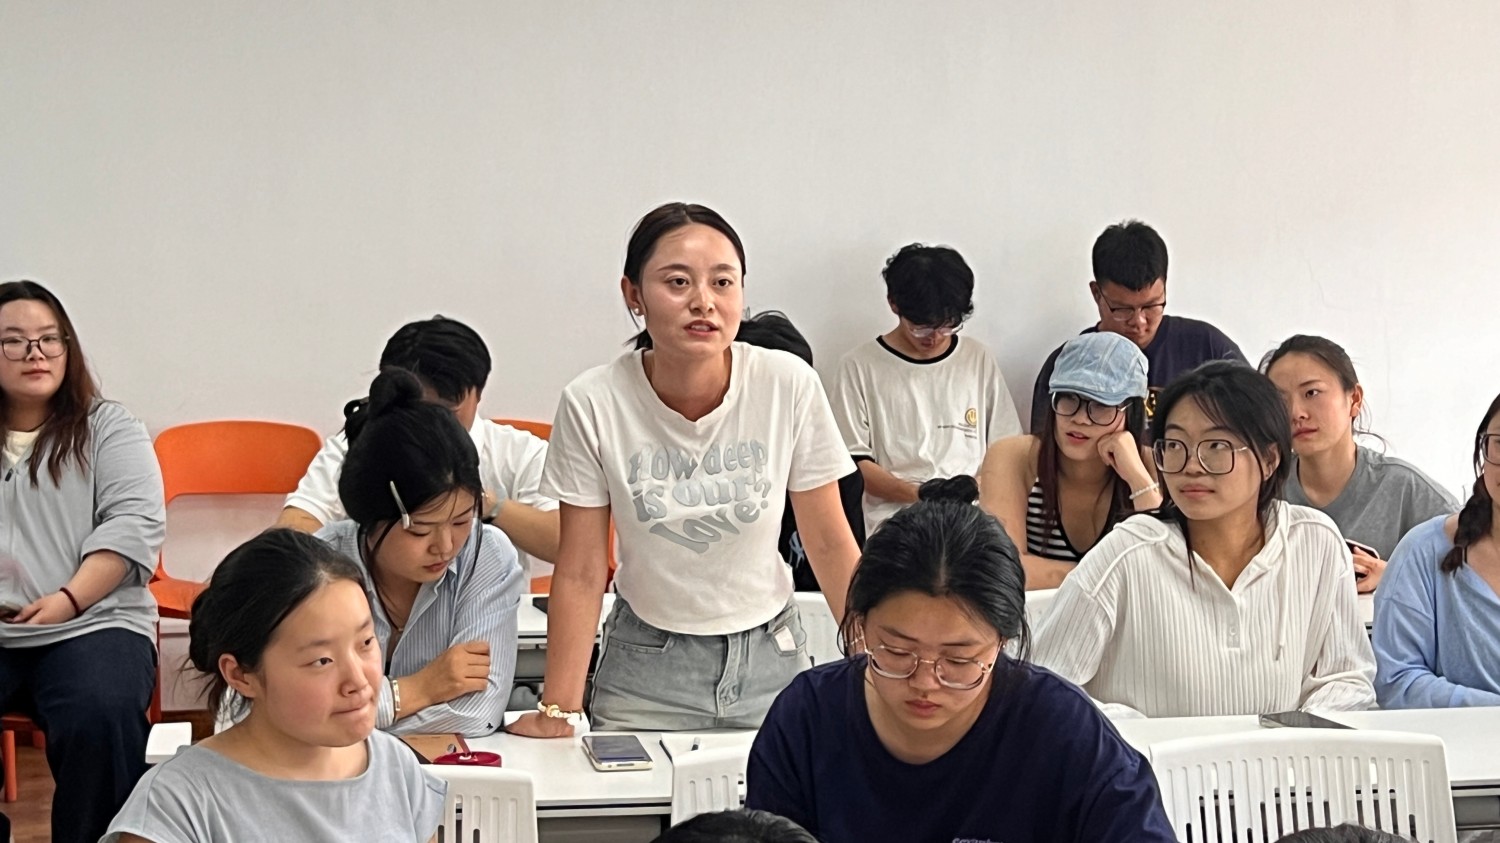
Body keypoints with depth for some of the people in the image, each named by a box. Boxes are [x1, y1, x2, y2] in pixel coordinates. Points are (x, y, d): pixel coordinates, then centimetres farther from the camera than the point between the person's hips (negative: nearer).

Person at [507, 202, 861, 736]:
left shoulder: (789, 386, -14)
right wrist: (558, 710, -13)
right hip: (646, 666, -1)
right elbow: (580, 574, -9)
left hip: (770, 653, 1)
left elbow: (830, 544, -4)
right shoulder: (592, 405, -15)